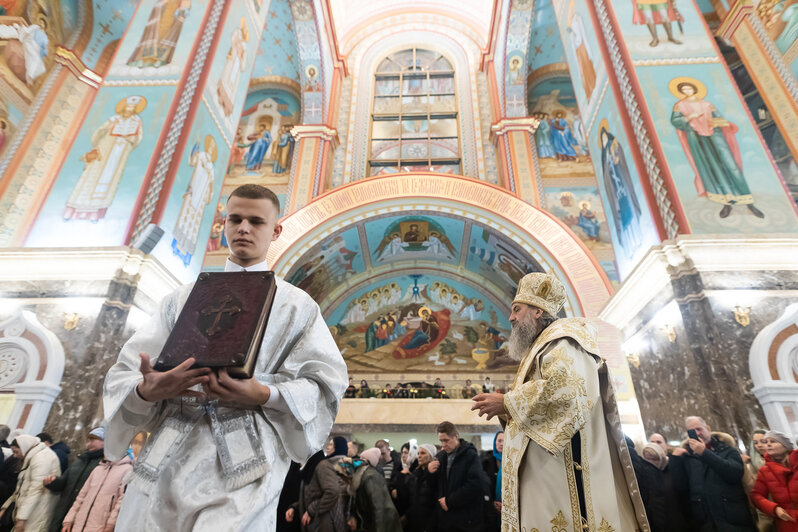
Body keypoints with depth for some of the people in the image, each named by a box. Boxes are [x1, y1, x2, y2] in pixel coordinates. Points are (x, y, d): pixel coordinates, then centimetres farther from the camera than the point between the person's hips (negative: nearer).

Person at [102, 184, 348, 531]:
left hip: (243, 463, -2)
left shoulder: (297, 304, 6)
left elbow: (326, 384, -2)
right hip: (165, 461, 3)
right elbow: (123, 375, 9)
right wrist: (147, 390, -15)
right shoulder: (183, 298, 15)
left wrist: (264, 395, -19)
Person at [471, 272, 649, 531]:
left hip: (564, 457, -9)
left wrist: (506, 403, -15)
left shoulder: (562, 337, -3)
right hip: (544, 463, 9)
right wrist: (505, 410, 7)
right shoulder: (542, 347, 25)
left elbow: (561, 386, -22)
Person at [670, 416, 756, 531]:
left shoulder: (727, 449, 5)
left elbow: (736, 474, -15)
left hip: (733, 519, -1)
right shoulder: (686, 455, 7)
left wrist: (705, 453, -18)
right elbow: (681, 486, -1)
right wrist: (675, 459, -9)